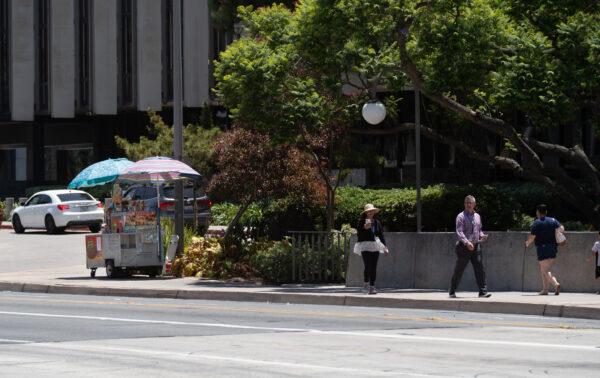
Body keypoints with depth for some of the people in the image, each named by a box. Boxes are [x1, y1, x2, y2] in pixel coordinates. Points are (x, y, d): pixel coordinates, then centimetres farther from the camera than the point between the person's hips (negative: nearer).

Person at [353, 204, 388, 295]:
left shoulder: (377, 222, 13)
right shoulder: (361, 222, 0)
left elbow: (381, 235, 16)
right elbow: (358, 234, -2)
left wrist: (385, 247, 11)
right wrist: (364, 228, -19)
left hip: (375, 247, 4)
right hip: (365, 246, -4)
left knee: (374, 267, 1)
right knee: (368, 266, -16)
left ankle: (372, 287, 5)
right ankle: (366, 283, 2)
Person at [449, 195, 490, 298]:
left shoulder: (477, 216, 16)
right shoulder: (461, 216, -4)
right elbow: (459, 232, -14)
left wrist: (482, 236, 4)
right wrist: (467, 242, -28)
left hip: (476, 246, 5)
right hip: (464, 247, -5)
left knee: (480, 268, -6)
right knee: (459, 270, 2)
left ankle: (483, 292, -9)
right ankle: (452, 292, 14)